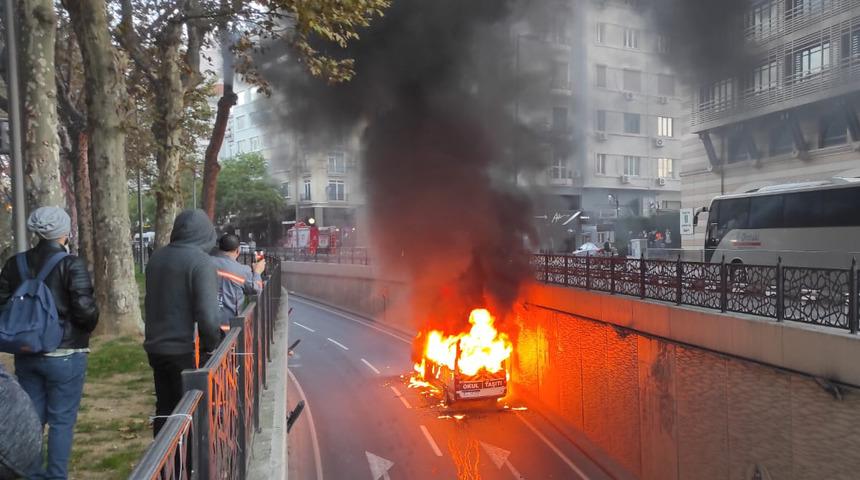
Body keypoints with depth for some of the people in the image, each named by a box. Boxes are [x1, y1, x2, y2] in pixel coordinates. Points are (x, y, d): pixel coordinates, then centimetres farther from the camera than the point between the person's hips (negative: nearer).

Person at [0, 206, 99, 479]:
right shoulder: (71, 265, -14)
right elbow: (85, 309, -18)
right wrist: (86, 329, 3)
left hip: (26, 353, 6)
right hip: (65, 354, -5)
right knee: (62, 419, 5)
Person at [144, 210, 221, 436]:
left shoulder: (156, 257, 6)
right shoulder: (200, 262, -17)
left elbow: (152, 302, 15)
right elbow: (207, 314, -22)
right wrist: (211, 346, -7)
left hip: (155, 347, 7)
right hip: (185, 350, -7)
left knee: (164, 408, 19)